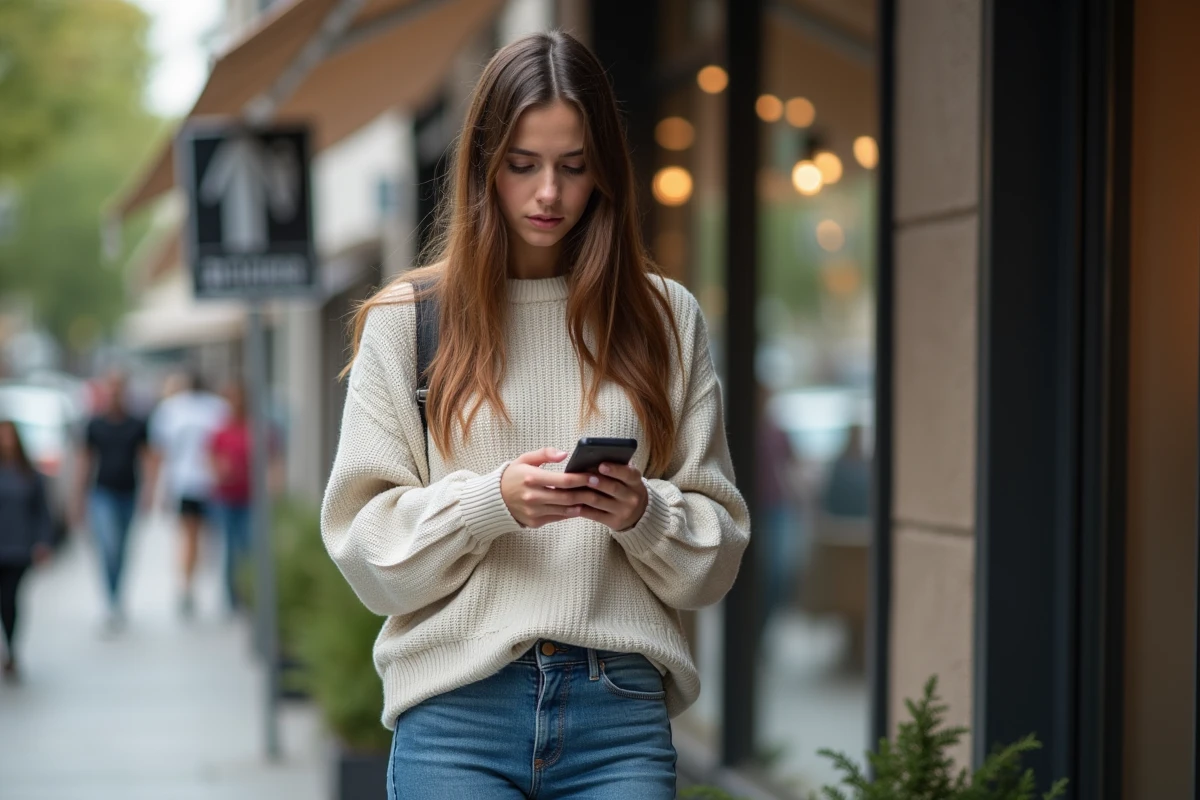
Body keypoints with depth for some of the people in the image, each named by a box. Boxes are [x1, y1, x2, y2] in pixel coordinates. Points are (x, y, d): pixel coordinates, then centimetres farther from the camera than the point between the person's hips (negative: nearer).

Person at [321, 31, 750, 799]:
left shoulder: (666, 319, 10)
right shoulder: (407, 320, 6)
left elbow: (716, 554, 10)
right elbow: (367, 547, 1)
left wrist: (645, 514, -10)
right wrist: (489, 502, -15)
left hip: (621, 711, 1)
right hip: (458, 711, -1)